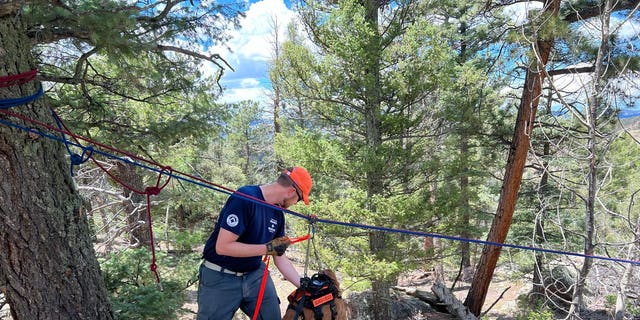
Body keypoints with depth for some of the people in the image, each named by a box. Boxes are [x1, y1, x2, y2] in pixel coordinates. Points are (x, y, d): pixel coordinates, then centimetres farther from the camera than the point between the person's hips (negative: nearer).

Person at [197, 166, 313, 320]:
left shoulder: (278, 213, 0)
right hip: (220, 278, -6)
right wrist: (267, 248, -25)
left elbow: (280, 258, 7)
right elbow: (222, 246, -26)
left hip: (255, 274, 6)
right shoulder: (245, 197, -23)